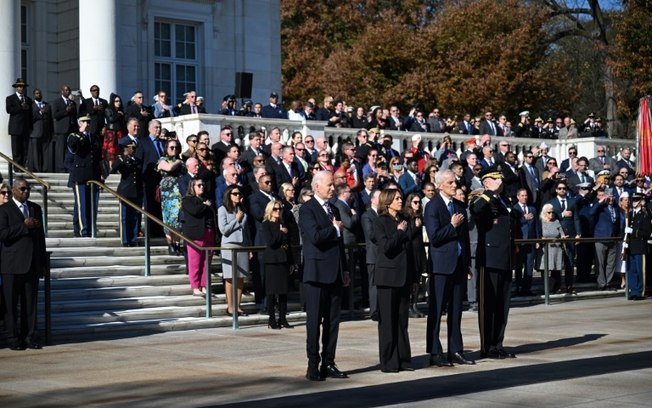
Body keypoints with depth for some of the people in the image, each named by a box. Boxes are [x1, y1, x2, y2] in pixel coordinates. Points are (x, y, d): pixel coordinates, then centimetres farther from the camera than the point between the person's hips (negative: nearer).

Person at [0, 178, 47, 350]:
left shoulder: (36, 208, 16)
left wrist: (43, 262, 13)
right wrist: (25, 226, -16)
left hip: (33, 264, 5)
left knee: (30, 302, 5)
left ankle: (29, 336, 11)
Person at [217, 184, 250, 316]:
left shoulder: (242, 210, 14)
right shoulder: (223, 209, -1)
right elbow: (223, 229, -9)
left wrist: (250, 246, 12)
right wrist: (236, 220, -8)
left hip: (243, 245, 5)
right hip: (229, 246, -5)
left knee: (241, 277, 4)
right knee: (230, 277, -4)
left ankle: (238, 305, 9)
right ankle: (230, 306, 0)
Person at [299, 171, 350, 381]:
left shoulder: (334, 210, 18)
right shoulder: (307, 209, -7)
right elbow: (315, 236, -23)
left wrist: (344, 270, 17)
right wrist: (335, 229, -6)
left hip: (335, 274, 7)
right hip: (317, 273, -7)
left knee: (333, 321, 8)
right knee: (314, 321, -3)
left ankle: (328, 364, 13)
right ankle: (313, 366, 1)